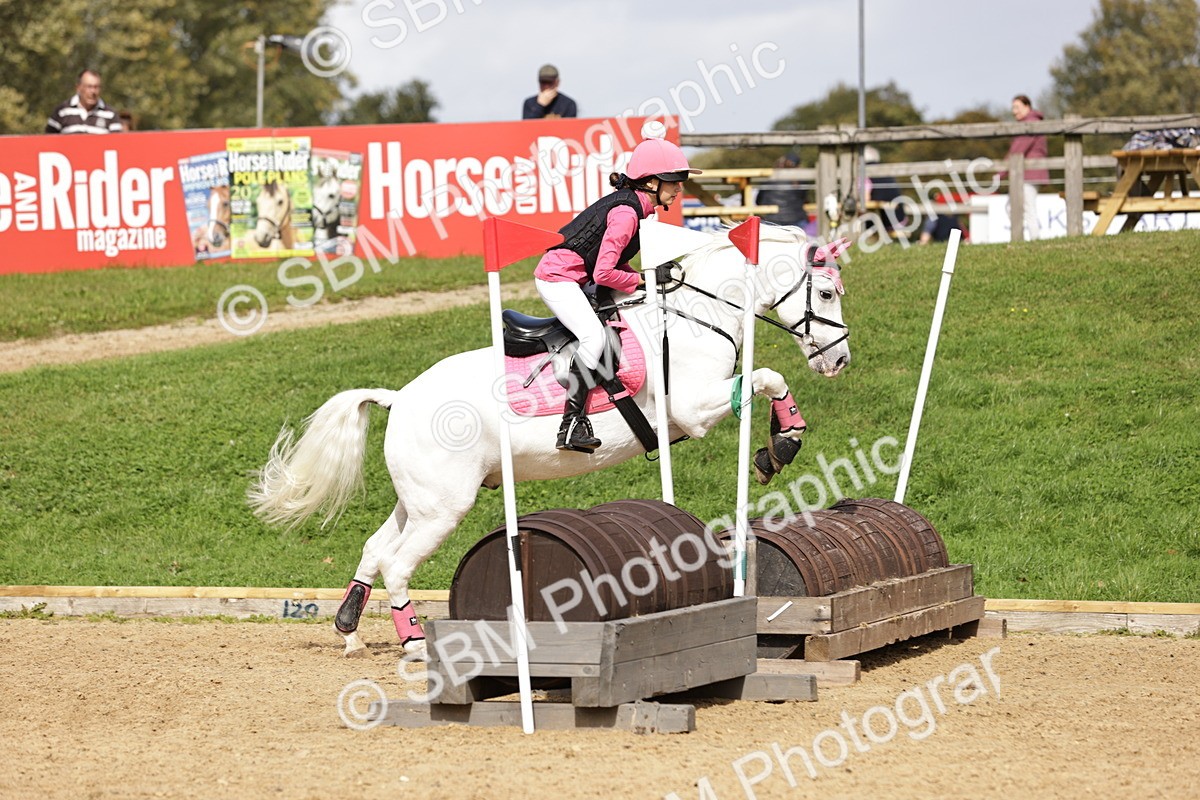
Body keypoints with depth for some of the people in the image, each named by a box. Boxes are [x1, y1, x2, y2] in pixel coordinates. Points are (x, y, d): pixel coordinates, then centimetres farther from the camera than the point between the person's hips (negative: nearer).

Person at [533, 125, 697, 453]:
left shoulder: (630, 204, 9)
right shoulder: (626, 212, -22)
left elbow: (612, 259, 18)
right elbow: (604, 273, -25)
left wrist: (641, 279, 5)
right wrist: (641, 281, -11)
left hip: (571, 278, 11)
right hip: (558, 277, -11)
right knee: (594, 336, -25)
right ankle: (572, 424, -29)